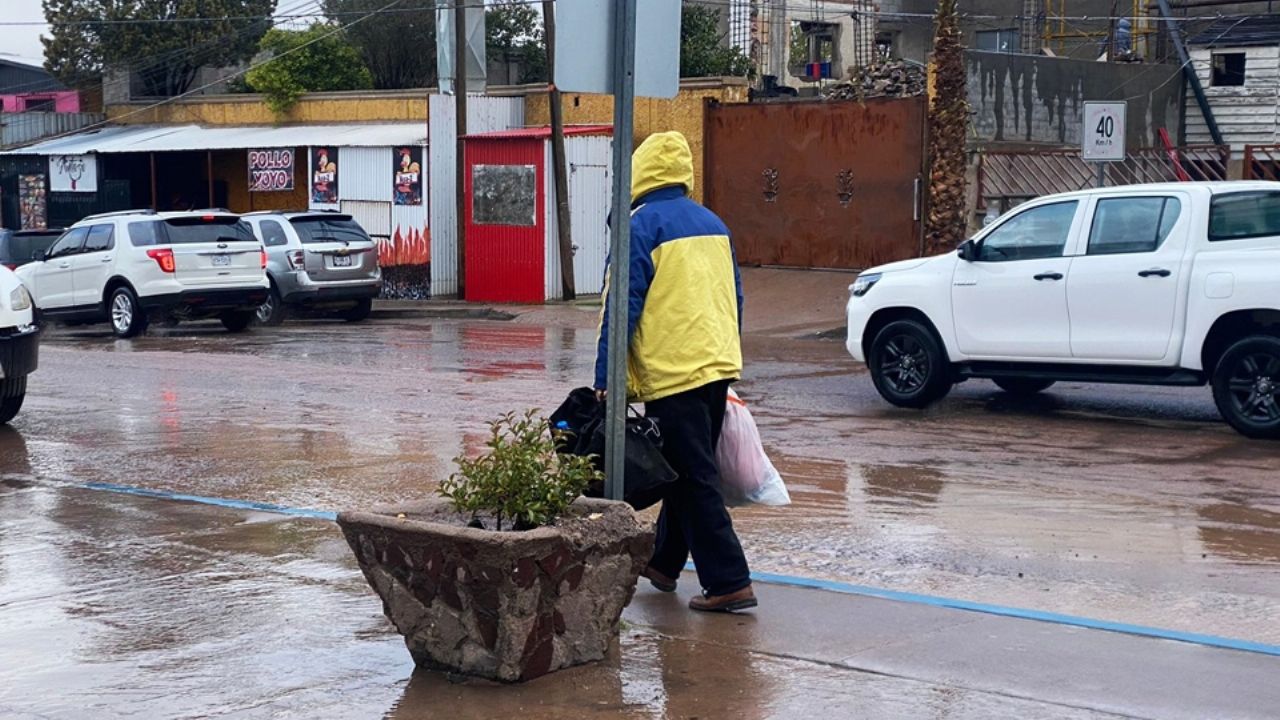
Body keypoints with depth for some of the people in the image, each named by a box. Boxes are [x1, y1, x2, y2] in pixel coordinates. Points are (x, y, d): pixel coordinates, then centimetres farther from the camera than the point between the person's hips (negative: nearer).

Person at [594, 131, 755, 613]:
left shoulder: (642, 226, -10)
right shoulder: (713, 224, 13)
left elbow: (623, 306, -12)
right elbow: (735, 298, 18)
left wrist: (605, 380, -8)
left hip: (672, 371, -8)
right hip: (719, 365, 8)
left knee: (695, 477, -5)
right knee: (689, 469, 18)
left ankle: (728, 582, -7)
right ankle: (664, 561, 30)